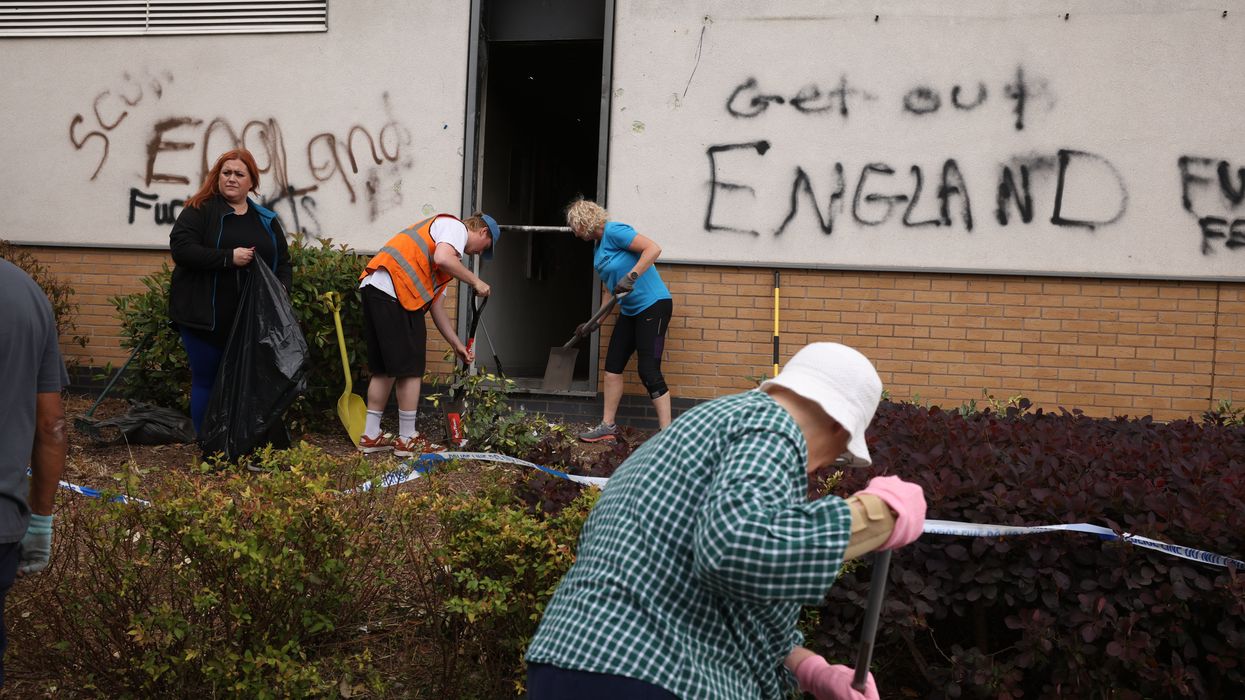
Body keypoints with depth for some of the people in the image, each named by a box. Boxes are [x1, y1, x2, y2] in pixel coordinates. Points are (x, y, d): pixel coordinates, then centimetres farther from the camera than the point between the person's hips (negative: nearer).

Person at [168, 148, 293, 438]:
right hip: (205, 317, -4)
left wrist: (281, 287, -4)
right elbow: (180, 249, -14)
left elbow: (283, 262, 17)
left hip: (251, 320, 4)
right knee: (206, 381, 4)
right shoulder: (200, 211, -1)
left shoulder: (267, 220, 15)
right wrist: (229, 257, -19)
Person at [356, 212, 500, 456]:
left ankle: (371, 436, 22)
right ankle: (407, 440, 7)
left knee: (385, 369, 17)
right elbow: (442, 258, -18)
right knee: (411, 370, 0)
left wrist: (457, 345, 29)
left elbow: (436, 307, 30)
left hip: (373, 289, 10)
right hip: (394, 290, -10)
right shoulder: (455, 226, 6)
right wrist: (475, 282, -4)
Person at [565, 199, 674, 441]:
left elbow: (653, 248, -25)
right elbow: (609, 288, 21)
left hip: (653, 305, -10)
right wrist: (595, 323, 19)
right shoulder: (598, 248, 15)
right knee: (612, 367, 9)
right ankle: (608, 426, 19)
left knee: (649, 371, -12)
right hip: (630, 312, 10)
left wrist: (631, 277, -31)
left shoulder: (613, 231, -14)